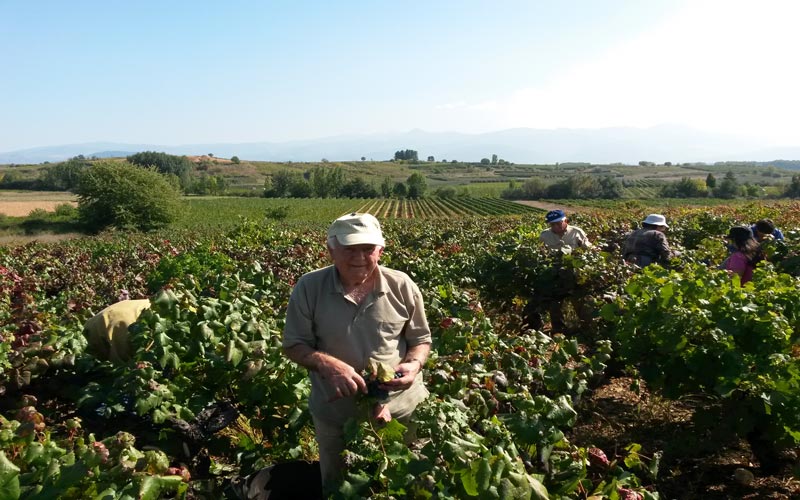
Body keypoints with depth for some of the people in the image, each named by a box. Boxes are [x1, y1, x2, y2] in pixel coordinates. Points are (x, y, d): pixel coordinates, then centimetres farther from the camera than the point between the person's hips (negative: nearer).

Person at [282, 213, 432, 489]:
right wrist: (327, 364, -26)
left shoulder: (402, 286, -11)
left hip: (403, 409, 0)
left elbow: (421, 339, 1)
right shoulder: (309, 287, -13)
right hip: (335, 415, 0)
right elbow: (294, 345, -7)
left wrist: (414, 364, -21)